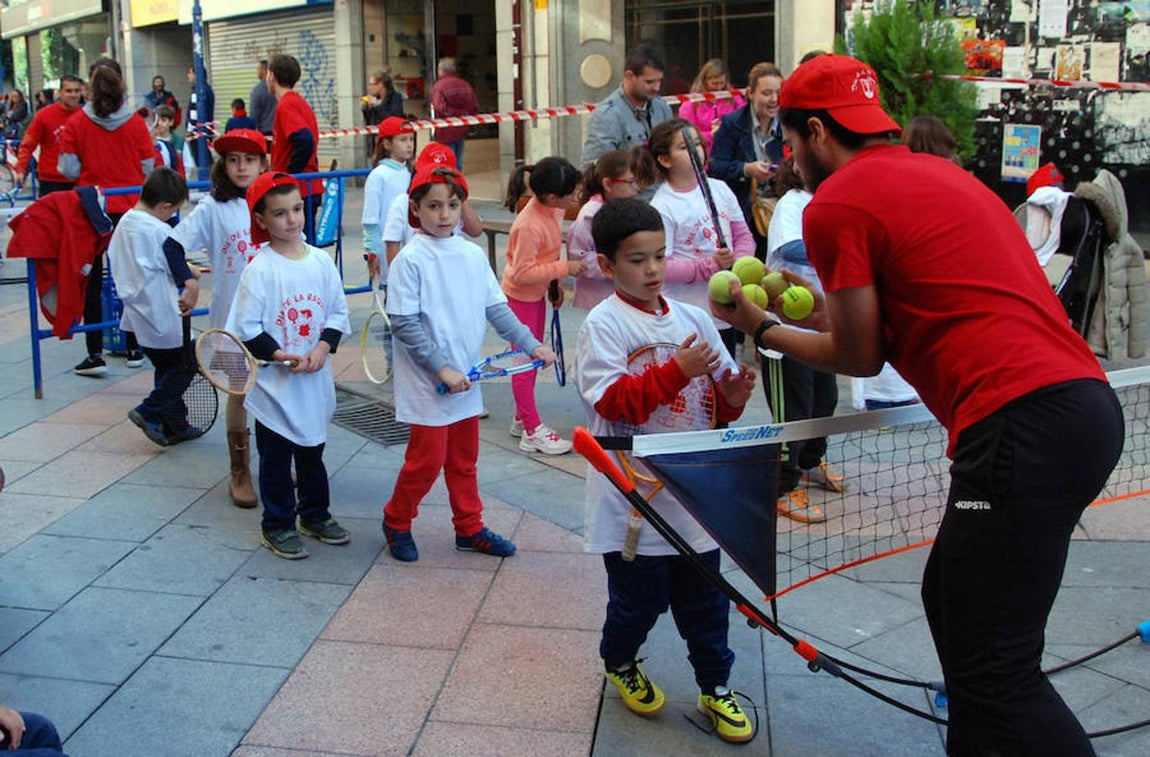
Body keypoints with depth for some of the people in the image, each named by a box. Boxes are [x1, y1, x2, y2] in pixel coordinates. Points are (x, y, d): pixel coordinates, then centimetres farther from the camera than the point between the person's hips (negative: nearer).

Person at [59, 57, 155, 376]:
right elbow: (148, 167, -3)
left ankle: (95, 355, 4)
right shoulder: (135, 122, -7)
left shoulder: (76, 124, -7)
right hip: (129, 208, 1)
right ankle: (133, 349, 18)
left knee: (92, 281, 6)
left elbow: (68, 169, -6)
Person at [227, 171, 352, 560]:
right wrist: (282, 356, -19)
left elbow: (339, 312, 5)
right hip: (274, 383, -4)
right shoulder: (259, 269, -13)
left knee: (312, 450, 19)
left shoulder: (321, 260, 0)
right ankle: (277, 527, 21)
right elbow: (246, 328, -13)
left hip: (316, 380, 4)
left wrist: (322, 348, -11)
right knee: (276, 458, 8)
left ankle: (316, 515, 35)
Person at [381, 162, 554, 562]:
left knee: (464, 458, 16)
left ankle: (469, 528, 31)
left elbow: (496, 308, 8)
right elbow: (404, 324, -16)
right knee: (427, 458, 3)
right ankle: (396, 522, 25)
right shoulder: (410, 259, -13)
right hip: (427, 384, -5)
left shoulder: (473, 254, 3)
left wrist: (531, 344, -1)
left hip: (465, 380, 6)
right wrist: (442, 369, -19)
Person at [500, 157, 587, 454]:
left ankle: (522, 419, 32)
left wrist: (555, 285, 11)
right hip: (520, 296, -9)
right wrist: (563, 268, -28)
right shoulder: (530, 226, -32)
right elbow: (522, 273, -29)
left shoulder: (550, 209, -6)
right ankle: (532, 431, 8)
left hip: (536, 294, 9)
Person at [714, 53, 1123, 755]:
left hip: (1024, 424, -10)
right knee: (951, 596, 24)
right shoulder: (941, 172, 22)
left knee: (995, 672, -6)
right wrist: (827, 310, 32)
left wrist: (762, 327, 15)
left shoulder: (836, 203, -4)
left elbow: (862, 359, 1)